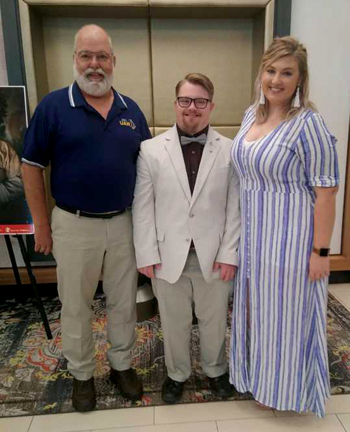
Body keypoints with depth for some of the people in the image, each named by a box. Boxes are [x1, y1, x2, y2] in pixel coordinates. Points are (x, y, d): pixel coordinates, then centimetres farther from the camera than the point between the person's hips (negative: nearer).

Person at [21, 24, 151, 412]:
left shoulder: (130, 109, 4)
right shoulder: (53, 106, -5)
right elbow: (31, 166, -3)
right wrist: (41, 224, -4)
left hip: (124, 222, 3)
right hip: (75, 224, -2)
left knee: (124, 300, 15)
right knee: (76, 305, 14)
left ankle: (121, 365, 39)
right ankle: (82, 374, 37)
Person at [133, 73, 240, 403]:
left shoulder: (230, 150, -2)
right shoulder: (150, 149, -2)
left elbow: (235, 206, -3)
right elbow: (142, 206, -3)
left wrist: (229, 252, -7)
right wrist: (146, 253, -6)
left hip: (214, 256, 1)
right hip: (168, 256, 0)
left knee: (214, 319, 19)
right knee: (174, 322, 17)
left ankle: (215, 369, 46)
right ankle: (177, 373, 43)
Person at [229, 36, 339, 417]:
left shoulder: (308, 123, -17)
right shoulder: (252, 114, 5)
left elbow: (326, 192, -16)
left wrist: (320, 251, -16)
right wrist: (242, 231, 15)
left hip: (289, 237, -7)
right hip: (253, 234, 7)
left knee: (283, 313, 12)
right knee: (255, 307, 21)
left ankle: (280, 388, 39)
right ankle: (258, 375, 48)